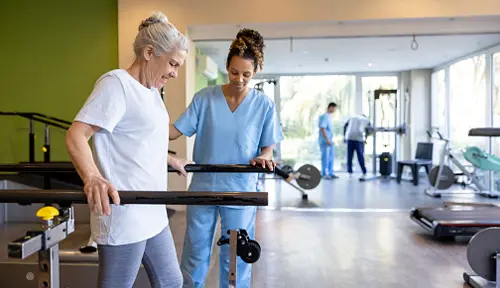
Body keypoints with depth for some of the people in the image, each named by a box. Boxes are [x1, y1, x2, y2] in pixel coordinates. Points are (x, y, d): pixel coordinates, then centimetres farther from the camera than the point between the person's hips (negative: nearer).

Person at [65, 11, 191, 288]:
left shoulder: (151, 91, 14)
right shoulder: (116, 83, -13)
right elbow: (76, 135, -22)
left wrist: (170, 160, 32)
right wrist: (92, 177, -38)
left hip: (153, 214, 9)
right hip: (123, 217, -9)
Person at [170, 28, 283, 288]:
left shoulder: (264, 105, -5)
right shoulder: (204, 98, -4)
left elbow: (268, 147, 1)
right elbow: (177, 131, -6)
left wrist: (263, 158, -21)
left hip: (240, 191, -1)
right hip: (202, 187, 1)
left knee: (235, 259, 12)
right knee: (194, 255, 15)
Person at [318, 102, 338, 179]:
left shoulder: (329, 117, 14)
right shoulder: (324, 117, -13)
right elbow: (322, 129, -19)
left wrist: (331, 140, 17)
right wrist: (327, 140, -20)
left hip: (330, 141, 9)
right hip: (325, 141, -9)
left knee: (331, 157, 11)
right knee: (325, 157, -3)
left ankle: (330, 173, 18)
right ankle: (324, 174, 5)